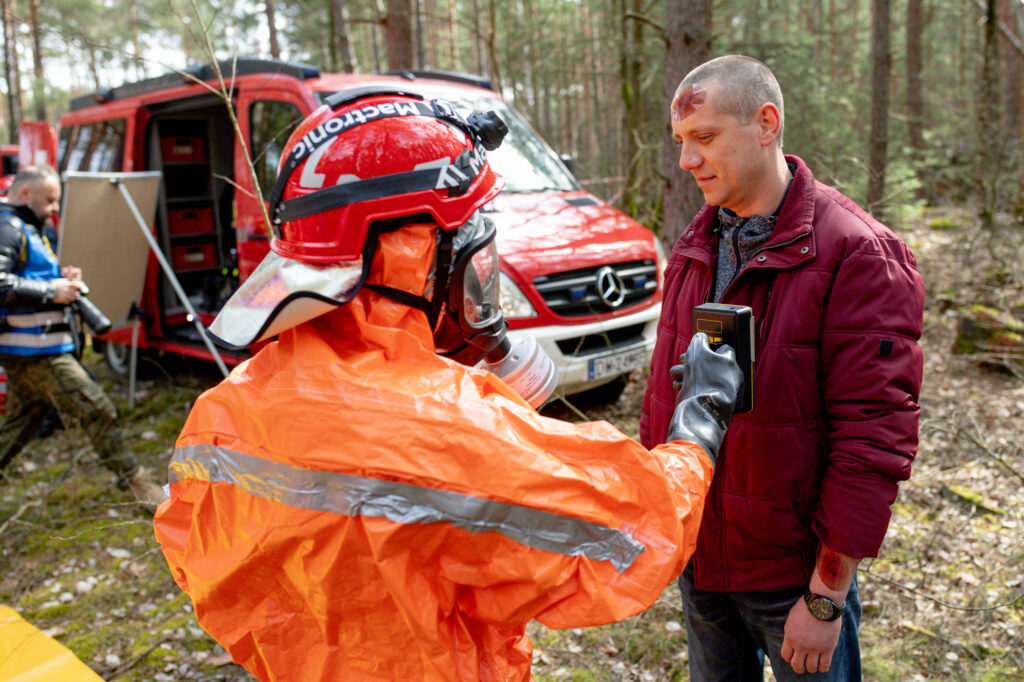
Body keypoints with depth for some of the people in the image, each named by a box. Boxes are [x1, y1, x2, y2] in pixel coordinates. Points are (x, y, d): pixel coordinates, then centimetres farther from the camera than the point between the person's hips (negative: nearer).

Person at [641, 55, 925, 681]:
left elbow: (874, 440, -19)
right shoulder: (695, 247, 3)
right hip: (694, 556, 6)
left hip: (791, 571, -5)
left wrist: (826, 598, -17)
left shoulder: (857, 254, -17)